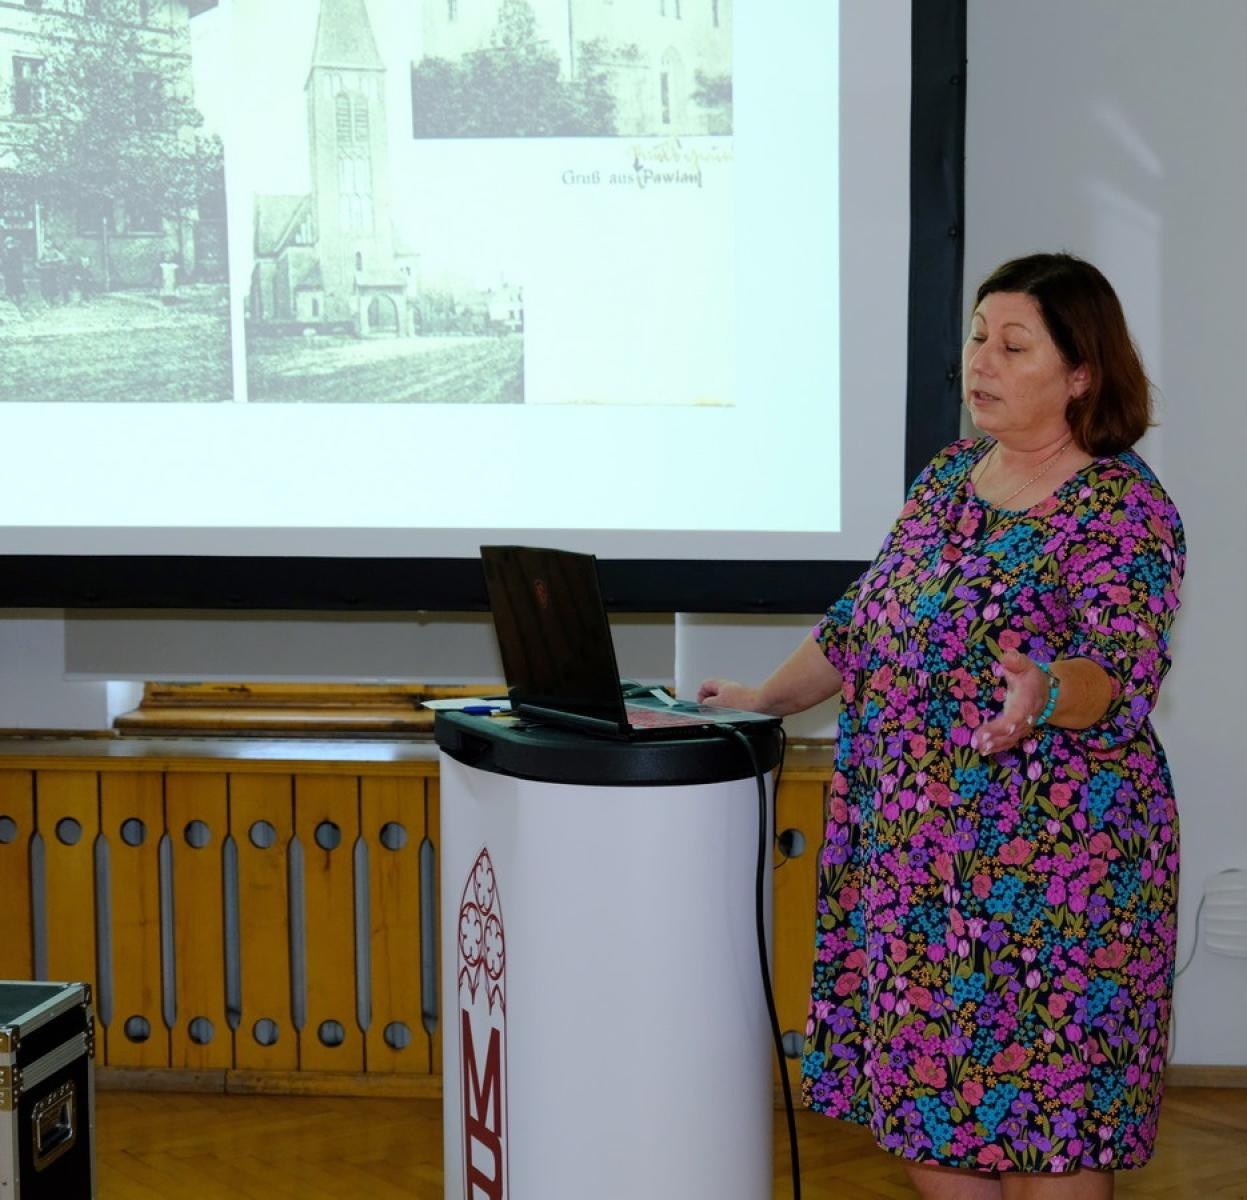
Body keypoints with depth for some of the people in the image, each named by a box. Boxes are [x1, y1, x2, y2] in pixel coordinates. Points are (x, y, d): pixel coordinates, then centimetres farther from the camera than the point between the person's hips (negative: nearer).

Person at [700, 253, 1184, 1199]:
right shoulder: (949, 477, 12)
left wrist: (1046, 695, -43)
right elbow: (865, 623, 20)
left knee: (1041, 1120, -2)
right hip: (915, 859, 7)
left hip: (1050, 874, -7)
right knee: (926, 1107, 10)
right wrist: (767, 699, 15)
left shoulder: (1124, 507, -10)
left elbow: (1121, 668, -24)